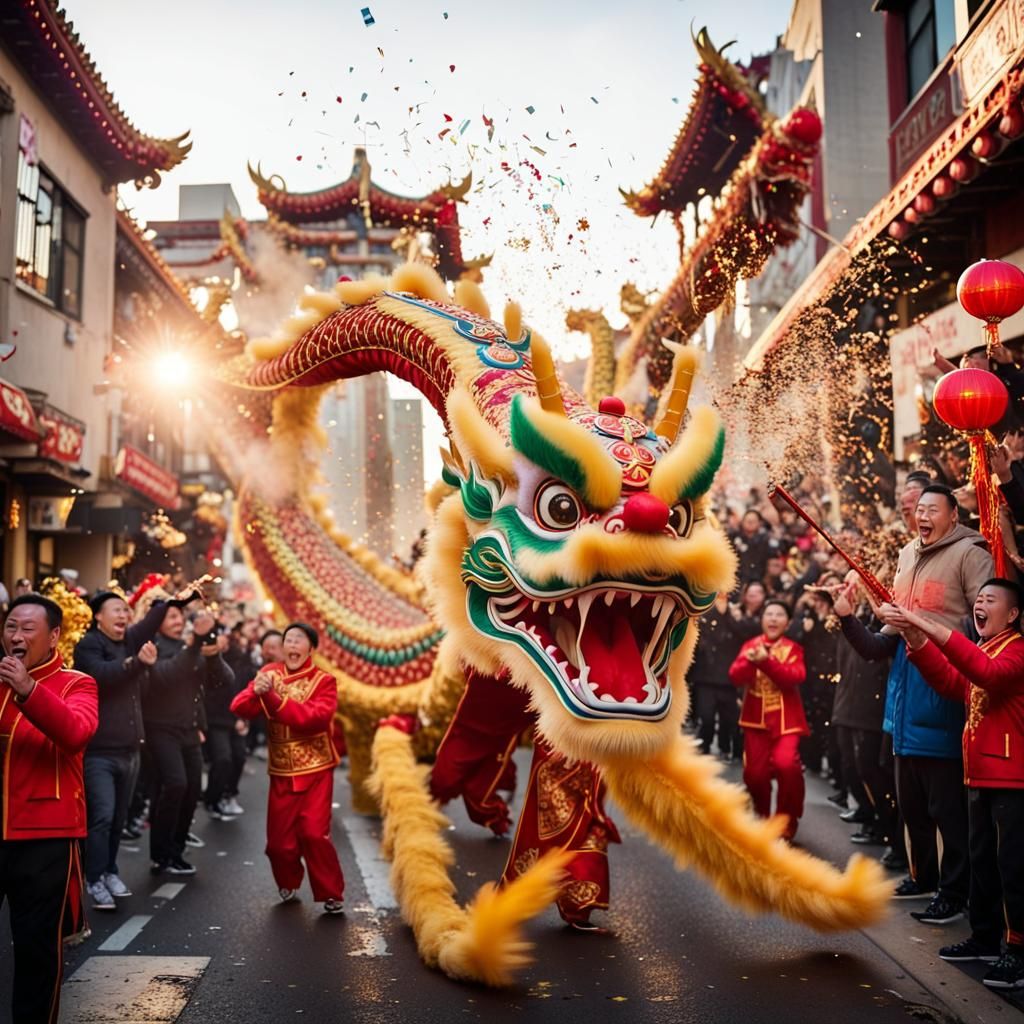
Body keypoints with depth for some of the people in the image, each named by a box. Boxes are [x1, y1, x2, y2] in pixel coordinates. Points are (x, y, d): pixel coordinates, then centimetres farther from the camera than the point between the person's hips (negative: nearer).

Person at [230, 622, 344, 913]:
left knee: (314, 833, -13)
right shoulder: (269, 673, 2)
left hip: (315, 770, -3)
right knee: (279, 839, 4)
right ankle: (288, 885, 32)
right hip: (281, 771, 3)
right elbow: (239, 708, -7)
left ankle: (331, 894, 3)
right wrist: (257, 693, -30)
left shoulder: (324, 682, -8)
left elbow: (315, 717, -25)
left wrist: (272, 697, -30)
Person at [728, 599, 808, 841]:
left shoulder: (793, 648, 0)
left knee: (786, 764, -22)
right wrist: (750, 661, -27)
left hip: (786, 719, -2)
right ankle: (762, 816, 31)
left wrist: (767, 661, -28)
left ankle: (787, 822, -1)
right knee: (754, 772, 0)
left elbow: (795, 678, -17)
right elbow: (735, 677, -8)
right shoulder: (750, 645, 4)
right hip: (757, 718, 2)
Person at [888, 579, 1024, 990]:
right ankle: (985, 938, 24)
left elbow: (989, 673, -31)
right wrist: (917, 641, -10)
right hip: (980, 775, 9)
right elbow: (949, 683, 5)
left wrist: (934, 628, -34)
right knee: (982, 860, 15)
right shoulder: (979, 650, 19)